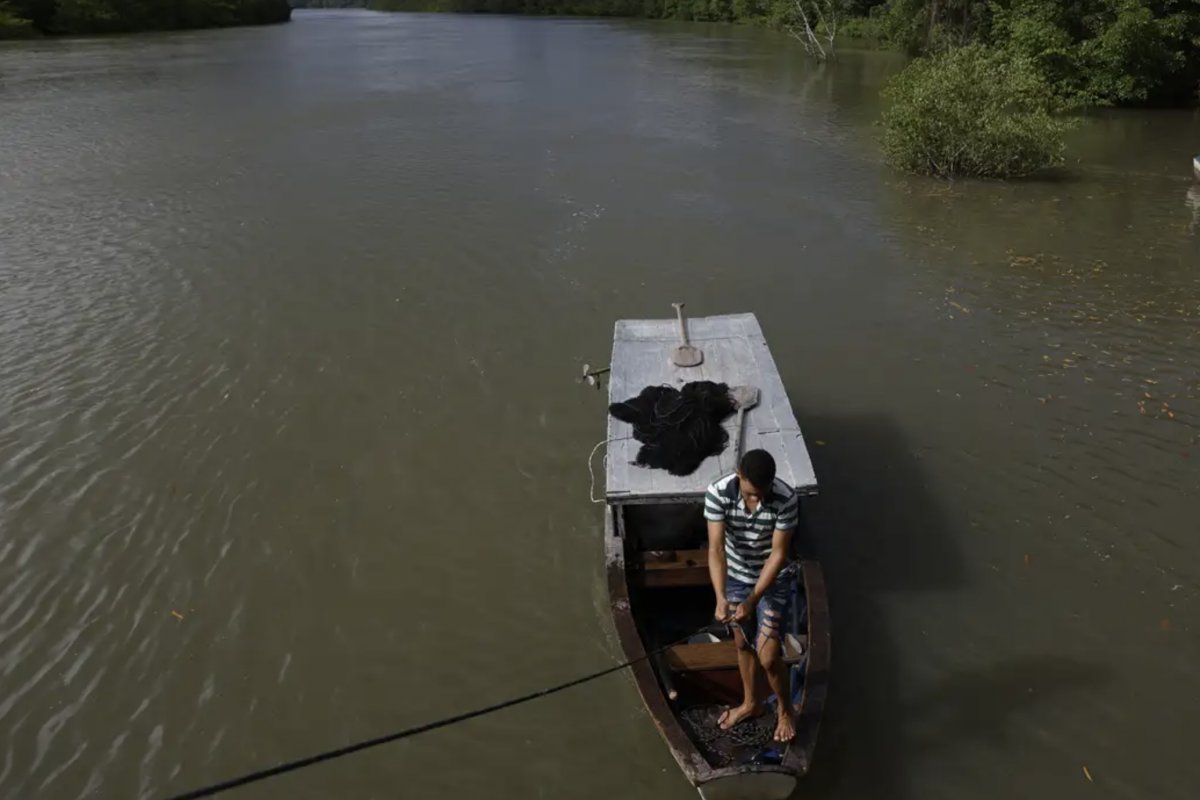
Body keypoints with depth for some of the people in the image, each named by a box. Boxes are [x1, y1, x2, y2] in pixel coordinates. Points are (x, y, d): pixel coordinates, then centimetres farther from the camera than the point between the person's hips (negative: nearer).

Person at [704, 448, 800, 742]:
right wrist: (721, 598, -39)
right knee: (743, 644, 20)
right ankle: (751, 703, 44)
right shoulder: (718, 494, -25)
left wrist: (752, 600, -29)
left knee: (768, 655, -2)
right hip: (736, 578, 3)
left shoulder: (786, 499, -29)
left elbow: (778, 554, -23)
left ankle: (785, 708, 28)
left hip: (774, 582, -3)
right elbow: (716, 549, -27)